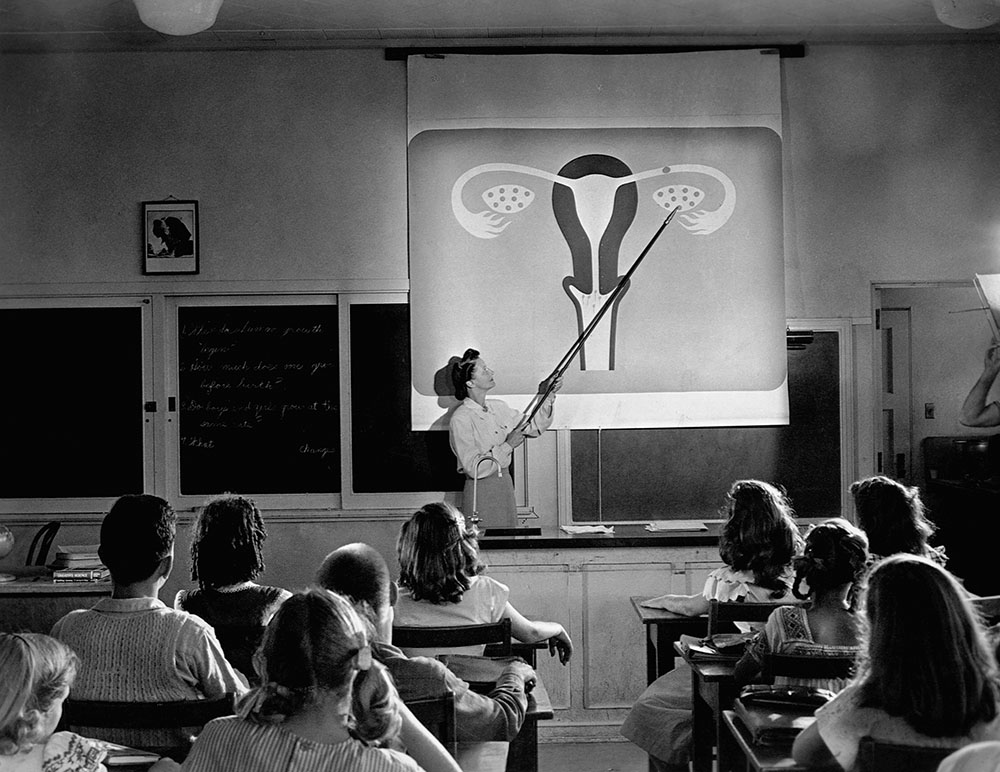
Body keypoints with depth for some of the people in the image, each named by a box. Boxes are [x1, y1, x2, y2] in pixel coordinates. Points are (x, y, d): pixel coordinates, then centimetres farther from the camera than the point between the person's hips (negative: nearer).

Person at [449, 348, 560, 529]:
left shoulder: (498, 407, 7)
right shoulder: (460, 419, -16)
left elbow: (534, 428, 14)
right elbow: (473, 468, -21)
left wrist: (546, 398, 3)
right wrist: (507, 446, -21)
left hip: (505, 485, 7)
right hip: (480, 491, -7)